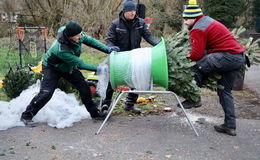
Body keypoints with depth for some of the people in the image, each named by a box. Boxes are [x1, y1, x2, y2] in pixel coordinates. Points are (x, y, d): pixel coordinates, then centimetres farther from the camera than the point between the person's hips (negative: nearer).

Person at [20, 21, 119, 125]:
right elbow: (79, 64, -34)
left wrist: (107, 49, -19)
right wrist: (97, 69, -29)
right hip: (52, 68, -7)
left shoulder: (78, 36, -26)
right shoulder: (61, 50, -43)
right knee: (46, 93, -15)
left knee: (84, 86, 0)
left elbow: (89, 40, -10)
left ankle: (94, 113, 14)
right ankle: (27, 115, 4)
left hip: (69, 67, 7)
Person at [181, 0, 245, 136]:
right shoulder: (207, 21, 22)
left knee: (195, 67, -11)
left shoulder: (198, 29, -9)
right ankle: (230, 126, 17)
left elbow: (196, 54, -15)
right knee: (225, 91, 16)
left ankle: (194, 99, -2)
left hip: (227, 56, -10)